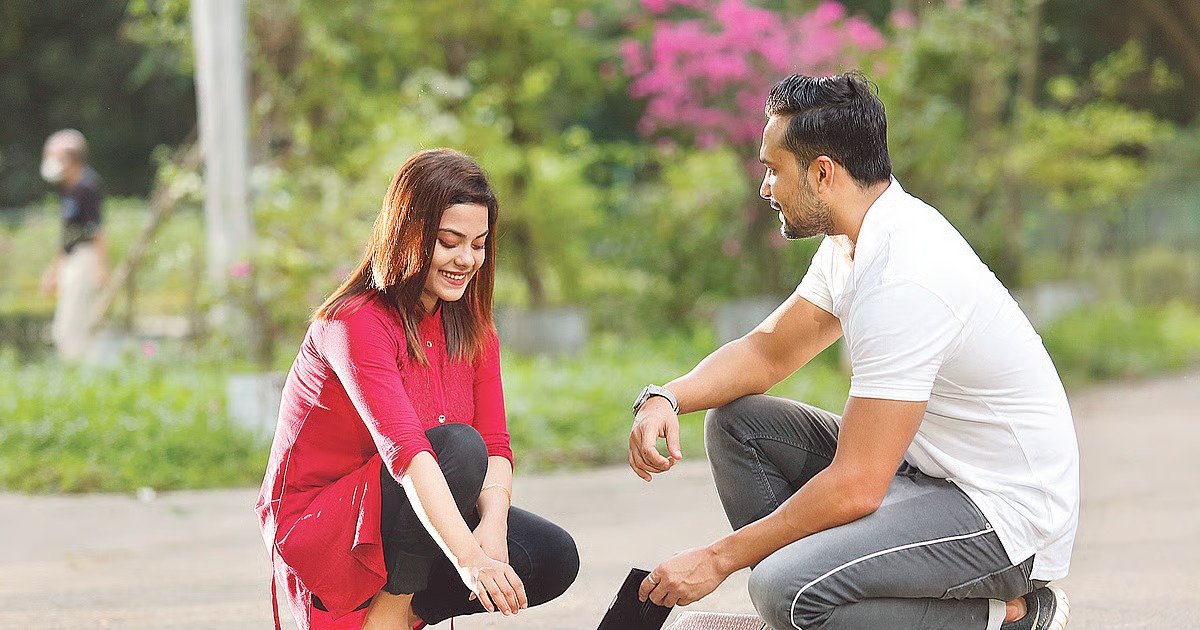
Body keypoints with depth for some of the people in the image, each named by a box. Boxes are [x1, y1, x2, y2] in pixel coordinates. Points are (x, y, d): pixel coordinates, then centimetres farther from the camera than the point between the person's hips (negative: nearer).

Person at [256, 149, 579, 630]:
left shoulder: (471, 327, 3)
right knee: (459, 444, -30)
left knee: (555, 558, -13)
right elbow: (403, 449, -35)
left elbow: (496, 446, -4)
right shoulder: (356, 323, -22)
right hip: (316, 530, -7)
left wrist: (494, 524, -27)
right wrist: (469, 558, -46)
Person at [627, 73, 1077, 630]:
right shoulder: (852, 243, 4)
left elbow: (855, 489, -28)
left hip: (1005, 514, -10)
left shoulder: (901, 279, -27)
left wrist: (719, 559, -17)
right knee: (737, 421, 7)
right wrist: (666, 399, -3)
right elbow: (769, 350, 18)